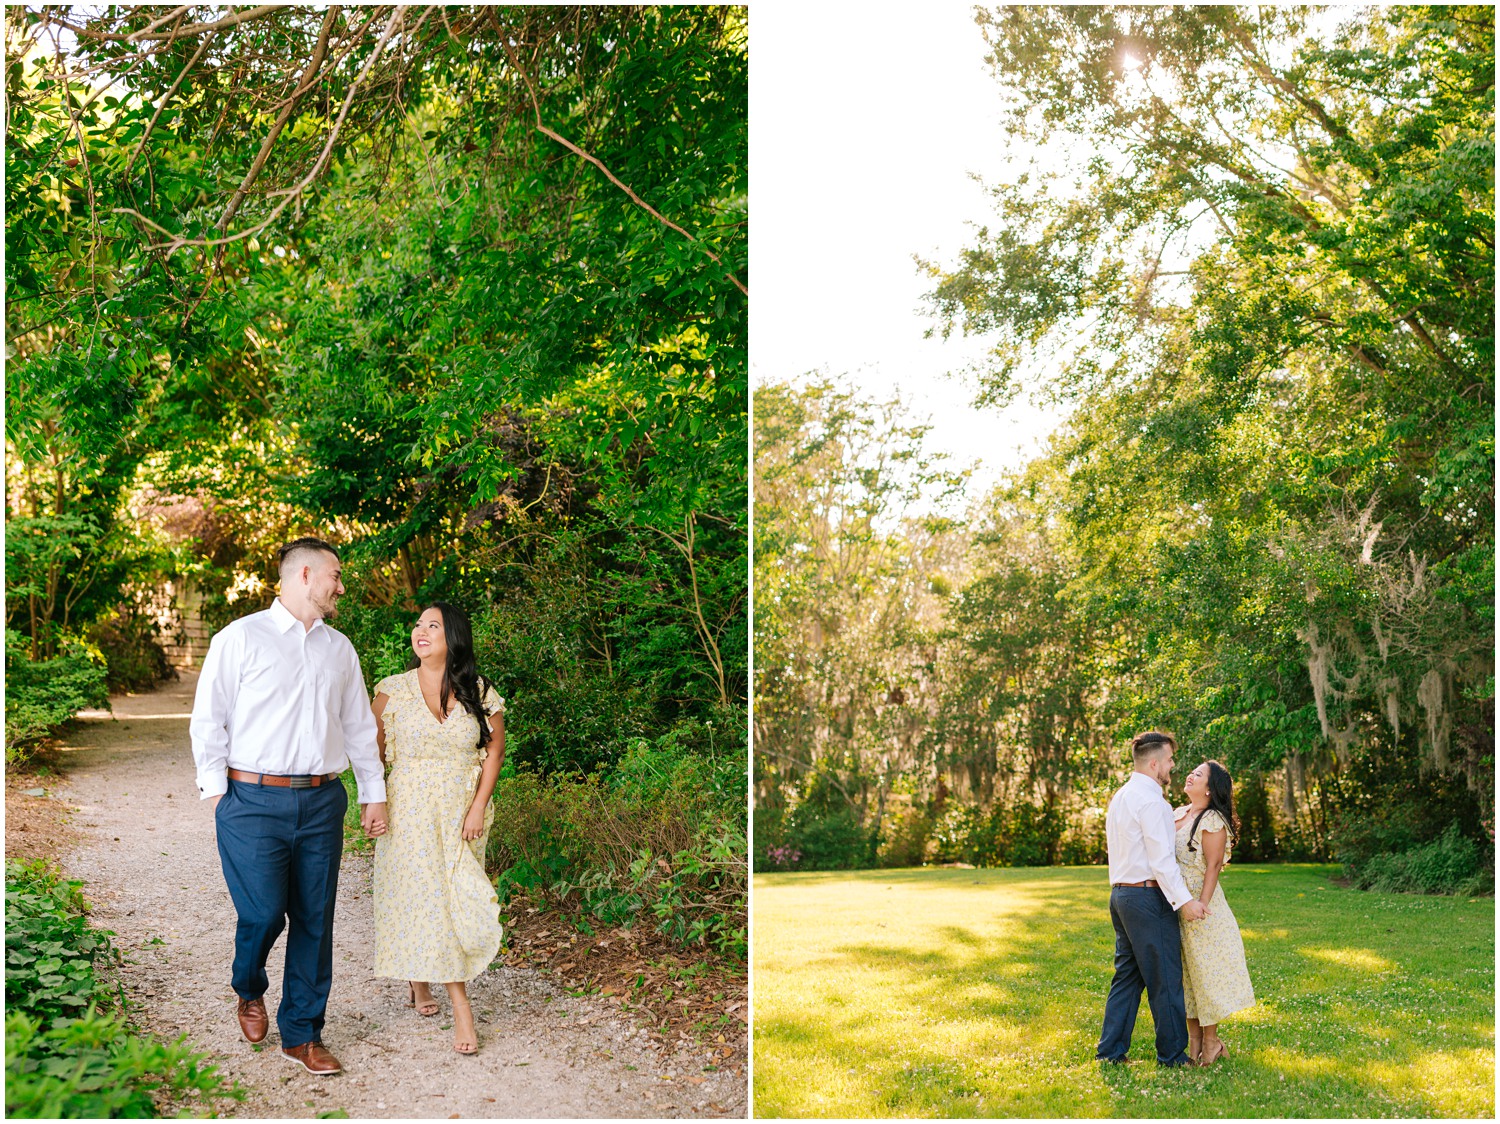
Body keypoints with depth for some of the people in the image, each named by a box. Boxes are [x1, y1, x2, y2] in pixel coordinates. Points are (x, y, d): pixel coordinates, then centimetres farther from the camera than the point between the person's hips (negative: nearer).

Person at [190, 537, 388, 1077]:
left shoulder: (339, 648, 16)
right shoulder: (241, 638, 0)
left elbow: (359, 726, 20)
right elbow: (208, 719, 0)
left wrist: (374, 794, 17)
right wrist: (216, 790, -6)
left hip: (322, 802, 5)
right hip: (254, 800, -4)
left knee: (315, 921, 5)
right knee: (263, 912, -10)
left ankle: (302, 1035, 18)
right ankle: (249, 990, 23)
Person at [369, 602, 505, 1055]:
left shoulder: (478, 694, -2)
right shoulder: (393, 690, -3)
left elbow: (495, 749, 4)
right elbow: (372, 750, 4)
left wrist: (479, 807, -4)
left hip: (461, 812, 1)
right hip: (410, 811, -1)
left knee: (458, 897, 4)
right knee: (427, 898, -3)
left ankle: (418, 979, 31)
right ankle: (460, 1005, 6)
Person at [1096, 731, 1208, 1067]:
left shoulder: (1119, 797, 15)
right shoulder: (1151, 801, -14)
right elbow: (1162, 859, -18)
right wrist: (1184, 900, -18)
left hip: (1120, 894, 9)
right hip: (1147, 896, -9)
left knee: (1127, 974, 12)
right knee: (1164, 978, 0)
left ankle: (1110, 1050, 12)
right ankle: (1172, 1054, 8)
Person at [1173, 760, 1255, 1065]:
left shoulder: (1212, 820, -12)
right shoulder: (1178, 814, 11)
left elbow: (1213, 866, -17)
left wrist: (1201, 905, -23)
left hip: (1198, 904, -8)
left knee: (1204, 969, 1)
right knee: (1185, 971, 12)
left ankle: (1211, 1042, 11)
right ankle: (1194, 1039, 21)